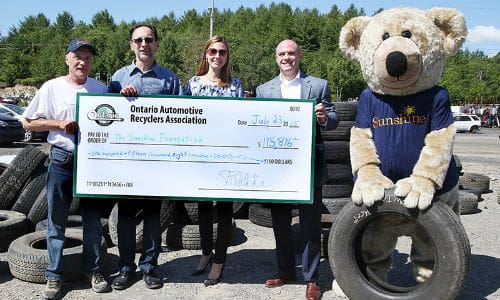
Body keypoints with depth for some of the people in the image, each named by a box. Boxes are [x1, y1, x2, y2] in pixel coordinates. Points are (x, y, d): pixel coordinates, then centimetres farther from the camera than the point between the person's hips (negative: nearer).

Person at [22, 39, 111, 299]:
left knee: (93, 219, 8)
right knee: (57, 220, 6)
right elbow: (28, 122, 3)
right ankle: (54, 276, 18)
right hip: (62, 161, -1)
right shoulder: (52, 87, 0)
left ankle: (93, 270, 22)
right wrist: (59, 123, -11)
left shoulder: (100, 89, 7)